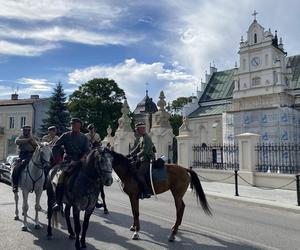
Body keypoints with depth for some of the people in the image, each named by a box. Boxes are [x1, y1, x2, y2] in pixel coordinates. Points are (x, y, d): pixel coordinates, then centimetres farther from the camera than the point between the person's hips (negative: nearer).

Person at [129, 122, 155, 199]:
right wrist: (130, 154, 12)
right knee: (132, 170, 9)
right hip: (143, 159, 10)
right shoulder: (142, 138, 17)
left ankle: (146, 192, -14)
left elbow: (145, 151, -22)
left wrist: (136, 156, -24)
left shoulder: (146, 138, -14)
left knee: (138, 174, -21)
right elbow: (137, 148, 21)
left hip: (147, 160, -10)